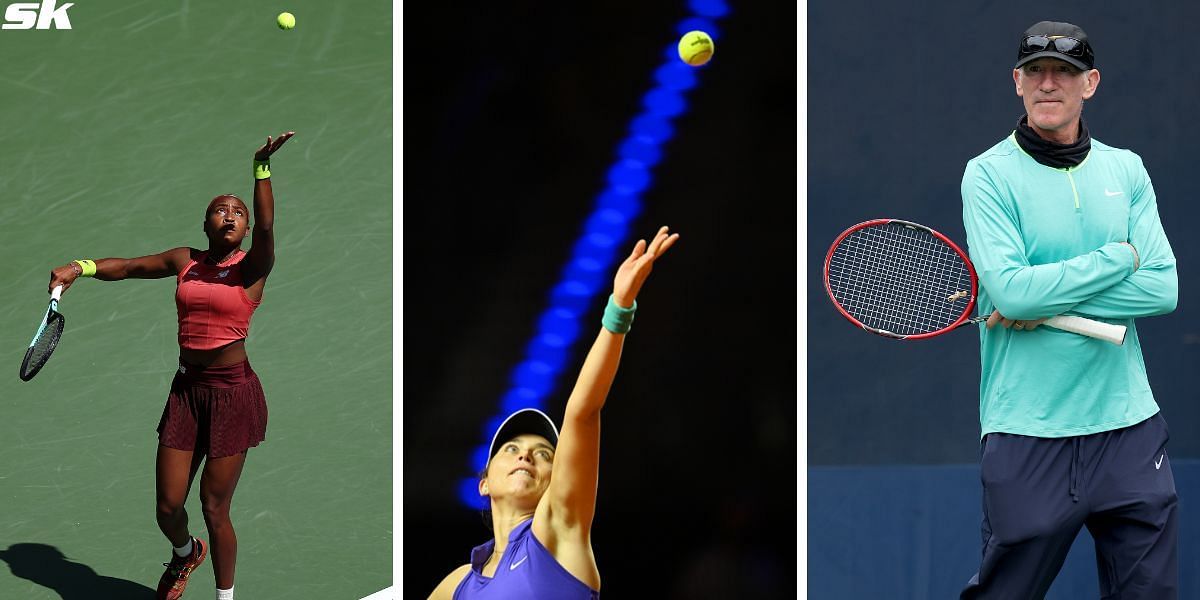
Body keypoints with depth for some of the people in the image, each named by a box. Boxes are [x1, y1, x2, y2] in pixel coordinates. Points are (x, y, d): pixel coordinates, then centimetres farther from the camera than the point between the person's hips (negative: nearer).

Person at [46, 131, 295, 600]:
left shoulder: (251, 268, -6)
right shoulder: (184, 261, 7)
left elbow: (266, 227, -24)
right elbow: (127, 267, 15)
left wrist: (262, 170, -36)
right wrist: (81, 267, -2)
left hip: (233, 393, -4)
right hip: (186, 390, 4)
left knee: (214, 510, 0)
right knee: (168, 508, 6)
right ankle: (185, 553, 42)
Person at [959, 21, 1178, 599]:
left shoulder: (1126, 170, 8)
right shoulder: (988, 173, -4)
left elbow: (1163, 288, -3)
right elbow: (1010, 289, -18)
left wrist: (1045, 303, -13)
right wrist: (1118, 259, -9)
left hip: (1129, 426, 4)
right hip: (1028, 437, -4)